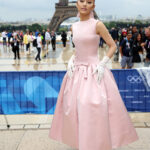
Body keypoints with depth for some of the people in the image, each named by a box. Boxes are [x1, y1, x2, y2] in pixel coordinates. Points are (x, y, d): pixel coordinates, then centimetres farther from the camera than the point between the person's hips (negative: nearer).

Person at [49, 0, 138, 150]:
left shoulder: (97, 25, -6)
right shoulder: (74, 27, 10)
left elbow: (113, 46, -3)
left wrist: (102, 64, -14)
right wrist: (71, 60, 5)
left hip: (94, 72, -6)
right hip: (77, 72, 6)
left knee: (94, 108, -10)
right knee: (73, 108, 6)